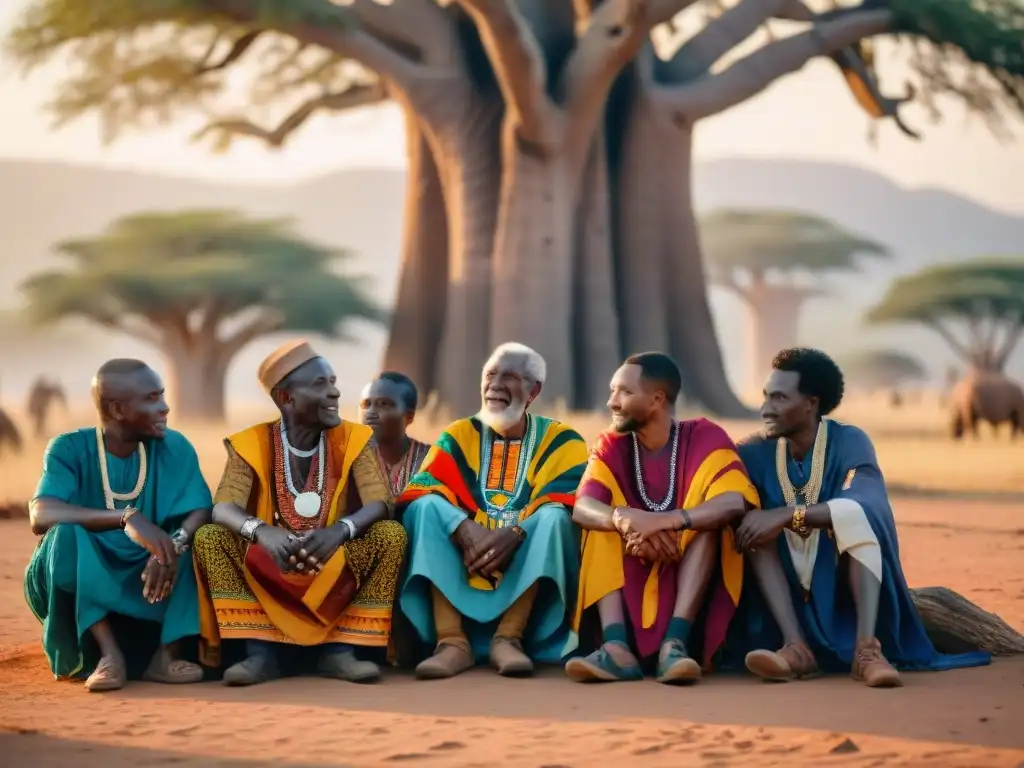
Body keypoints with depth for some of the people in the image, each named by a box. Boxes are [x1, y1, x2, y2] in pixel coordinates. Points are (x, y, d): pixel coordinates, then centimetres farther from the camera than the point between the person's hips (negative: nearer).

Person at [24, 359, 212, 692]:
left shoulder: (174, 447, -2)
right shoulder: (69, 449, -11)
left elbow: (202, 512, -13)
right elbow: (41, 515, -28)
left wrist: (175, 543, -36)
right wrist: (127, 517, -40)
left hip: (148, 578, 2)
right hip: (80, 582, -2)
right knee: (67, 532, -31)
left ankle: (166, 654, -29)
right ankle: (109, 652, -32)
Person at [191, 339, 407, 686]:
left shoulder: (353, 439, -3)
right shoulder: (252, 444, -6)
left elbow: (379, 503, -15)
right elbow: (223, 508, -19)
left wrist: (340, 530, -38)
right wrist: (262, 530, -42)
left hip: (338, 569, 0)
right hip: (268, 568, 0)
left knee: (391, 534, -23)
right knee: (209, 537, -22)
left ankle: (340, 650, -22)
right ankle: (260, 652, -26)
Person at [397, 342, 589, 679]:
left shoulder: (560, 441, 5)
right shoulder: (458, 436, 9)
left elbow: (567, 504, -12)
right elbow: (420, 492, -6)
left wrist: (514, 534, -30)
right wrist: (465, 530, -27)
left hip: (527, 569, -1)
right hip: (462, 566, 1)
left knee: (554, 516, -27)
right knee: (427, 507, -23)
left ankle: (509, 638, -29)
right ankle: (452, 641, -33)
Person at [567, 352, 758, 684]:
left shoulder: (705, 438, -9)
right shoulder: (612, 445, 0)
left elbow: (734, 503, -27)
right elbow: (582, 507, -17)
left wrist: (665, 522, -42)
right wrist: (625, 518, -39)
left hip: (692, 570, -3)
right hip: (632, 572, 3)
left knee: (709, 514, -26)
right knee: (605, 522, -21)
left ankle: (675, 643, -40)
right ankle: (616, 647, -39)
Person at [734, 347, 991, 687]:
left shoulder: (849, 442, -11)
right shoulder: (756, 454, -2)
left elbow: (866, 506, -29)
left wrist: (787, 516, -38)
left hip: (844, 593, -2)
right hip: (787, 599, 2)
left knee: (857, 517, -27)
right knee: (755, 525, -22)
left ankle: (867, 649, -40)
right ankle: (796, 647, -36)